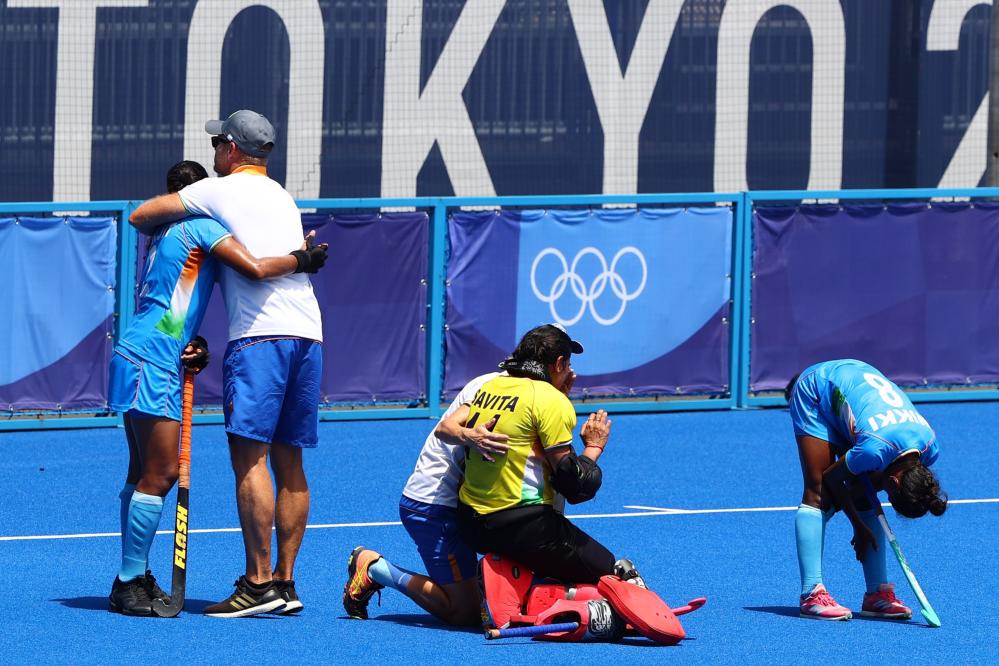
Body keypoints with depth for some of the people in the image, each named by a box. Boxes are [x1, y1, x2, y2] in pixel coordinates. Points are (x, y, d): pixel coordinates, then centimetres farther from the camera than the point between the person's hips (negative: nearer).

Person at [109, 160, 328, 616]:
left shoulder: (168, 232, 20)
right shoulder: (201, 226, -7)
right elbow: (255, 268, -20)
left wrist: (195, 344, 6)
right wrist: (304, 259, -5)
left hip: (140, 358, 10)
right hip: (151, 364, -10)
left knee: (144, 474, 13)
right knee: (159, 475, -9)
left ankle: (133, 579, 17)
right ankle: (130, 585, -8)